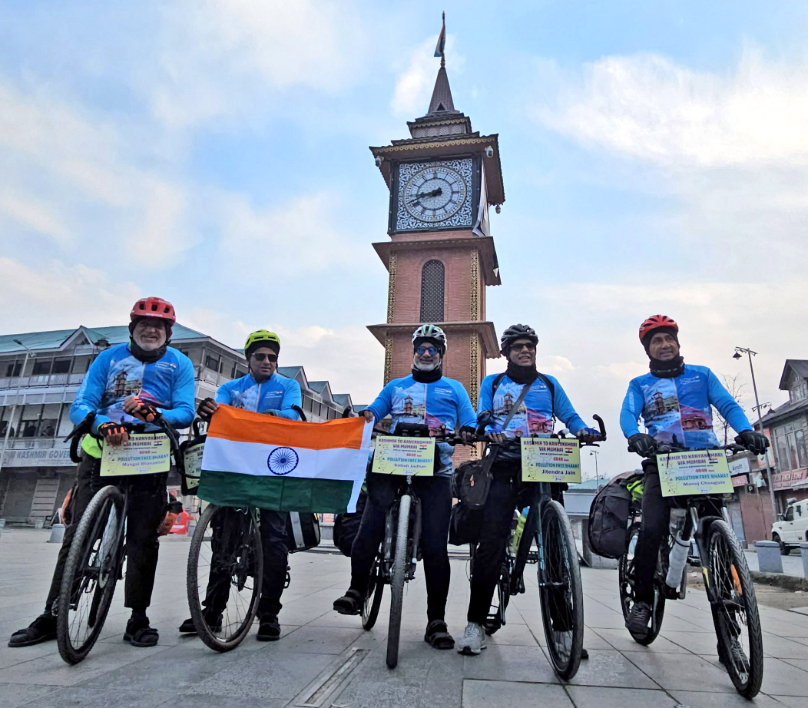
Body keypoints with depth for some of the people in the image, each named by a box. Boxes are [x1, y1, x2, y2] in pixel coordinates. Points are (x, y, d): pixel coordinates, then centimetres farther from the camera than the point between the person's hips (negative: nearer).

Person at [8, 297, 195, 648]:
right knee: (77, 535, 4)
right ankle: (52, 616, 18)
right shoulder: (110, 357, 4)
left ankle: (138, 619, 11)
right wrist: (102, 424, -27)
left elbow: (185, 412, -9)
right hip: (101, 450, 2)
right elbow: (80, 406, -5)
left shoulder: (179, 363, 1)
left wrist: (155, 415, -30)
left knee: (143, 538, -2)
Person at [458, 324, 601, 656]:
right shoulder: (492, 383, 17)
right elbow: (482, 419, 7)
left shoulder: (549, 385, 20)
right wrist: (490, 432, -17)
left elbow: (570, 417, 13)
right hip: (505, 467, -1)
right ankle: (476, 622, -3)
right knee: (491, 542, -11)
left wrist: (584, 430, -10)